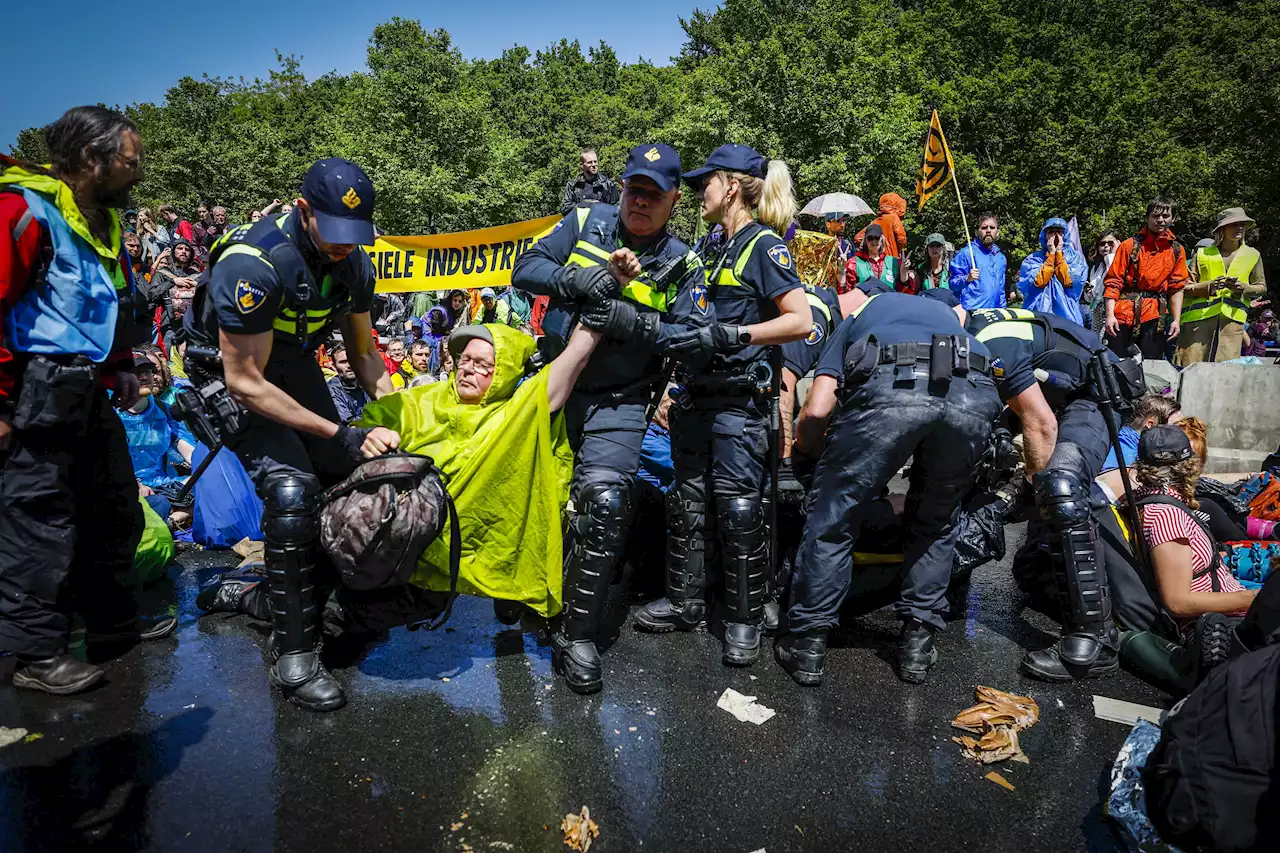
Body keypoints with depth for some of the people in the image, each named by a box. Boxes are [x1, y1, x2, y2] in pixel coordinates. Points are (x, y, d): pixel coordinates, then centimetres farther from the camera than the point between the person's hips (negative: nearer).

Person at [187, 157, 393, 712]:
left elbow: (362, 350, 3)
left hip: (294, 366, 7)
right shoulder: (253, 264, -32)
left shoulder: (352, 263, -11)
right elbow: (246, 382, -29)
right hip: (231, 374, -7)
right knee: (292, 488, -24)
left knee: (342, 477, -1)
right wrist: (338, 432, -30)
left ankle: (272, 589, 22)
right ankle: (292, 655, -15)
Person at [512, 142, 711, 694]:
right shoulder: (585, 223, 4)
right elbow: (525, 269, -2)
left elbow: (691, 338, -9)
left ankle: (576, 636, -3)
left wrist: (636, 323, -25)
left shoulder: (681, 265, 0)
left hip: (616, 402, -2)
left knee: (604, 506, -17)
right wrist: (575, 279, -21)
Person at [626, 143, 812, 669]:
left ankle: (744, 620, 9)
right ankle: (686, 602, 25)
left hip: (739, 401, -8)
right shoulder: (715, 251, 18)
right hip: (699, 397, 8)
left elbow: (801, 321, -16)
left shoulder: (764, 245, -7)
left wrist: (727, 335, -22)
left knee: (738, 509, -4)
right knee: (688, 501, 12)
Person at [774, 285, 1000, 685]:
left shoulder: (856, 317, 33)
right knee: (937, 523, 25)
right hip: (975, 397, 3)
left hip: (891, 388, -3)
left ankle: (807, 642, 16)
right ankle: (918, 641, 25)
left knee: (832, 517, 11)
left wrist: (804, 452, 38)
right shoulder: (945, 311, 45)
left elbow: (817, 410, 19)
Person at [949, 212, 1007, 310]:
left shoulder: (1001, 258, 17)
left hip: (995, 313, 6)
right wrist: (967, 279, -24)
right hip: (971, 311, -6)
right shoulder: (966, 253, -2)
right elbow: (953, 285, -7)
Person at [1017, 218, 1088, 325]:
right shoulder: (1032, 259, 8)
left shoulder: (1076, 258, 10)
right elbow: (1038, 282, -8)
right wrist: (1051, 254, -3)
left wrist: (1059, 253, -2)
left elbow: (1069, 282, -7)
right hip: (1037, 315, 0)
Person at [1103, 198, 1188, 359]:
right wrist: (1110, 314, -12)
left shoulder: (1177, 251, 10)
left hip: (1153, 317, 2)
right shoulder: (1130, 245, 2)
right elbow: (1113, 282, -2)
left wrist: (1176, 320, 1)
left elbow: (1176, 288, 10)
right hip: (1123, 315, -2)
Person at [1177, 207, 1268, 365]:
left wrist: (1243, 288, -2)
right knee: (1191, 367, -8)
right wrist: (1209, 286, -12)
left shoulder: (1253, 255, 17)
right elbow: (1186, 288, 7)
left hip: (1232, 318, 1)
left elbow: (1261, 287, 19)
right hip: (1199, 316, -1)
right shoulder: (1202, 254, 10)